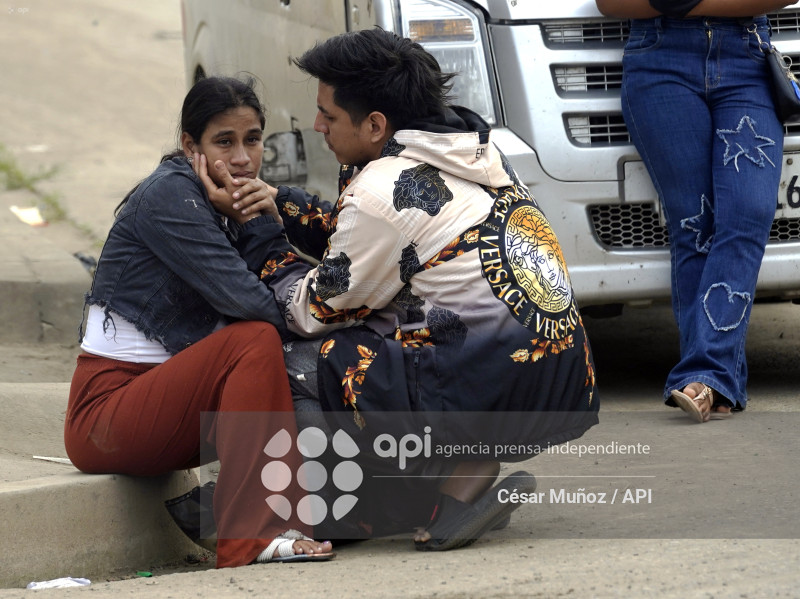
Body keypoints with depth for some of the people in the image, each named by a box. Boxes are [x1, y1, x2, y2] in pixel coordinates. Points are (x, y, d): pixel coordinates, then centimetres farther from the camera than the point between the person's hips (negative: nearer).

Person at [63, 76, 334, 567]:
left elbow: (281, 293, 3)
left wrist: (265, 219, -10)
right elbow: (239, 297, -25)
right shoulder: (169, 196, -15)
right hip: (107, 411, -9)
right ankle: (252, 537, -32)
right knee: (256, 342, -28)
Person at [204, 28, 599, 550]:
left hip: (497, 386, -9)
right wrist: (281, 205, 18)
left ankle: (459, 481, -2)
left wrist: (258, 233, 13)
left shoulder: (384, 189, -10)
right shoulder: (475, 151, 15)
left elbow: (318, 311, 2)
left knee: (300, 367, 0)